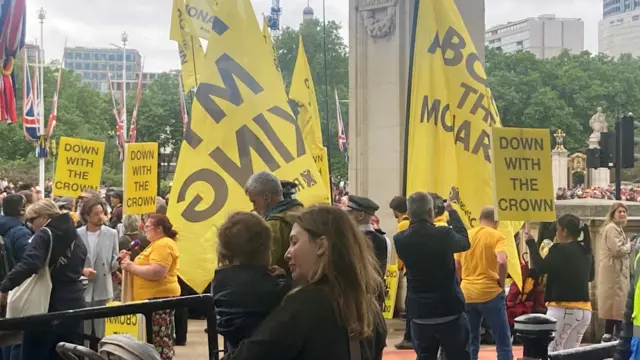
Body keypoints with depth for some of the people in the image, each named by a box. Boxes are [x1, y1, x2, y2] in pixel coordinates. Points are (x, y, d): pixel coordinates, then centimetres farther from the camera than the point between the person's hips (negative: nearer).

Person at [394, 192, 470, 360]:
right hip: (450, 311, -3)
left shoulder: (400, 240, -6)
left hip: (420, 315, 3)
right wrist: (452, 211, 21)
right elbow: (465, 241, 9)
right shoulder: (444, 234, -13)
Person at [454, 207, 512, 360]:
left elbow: (456, 266, 12)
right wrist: (501, 283, -7)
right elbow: (501, 261, -21)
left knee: (470, 343, 12)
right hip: (490, 293, -5)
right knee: (503, 342, 4)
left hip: (467, 294, 5)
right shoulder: (497, 236, -5)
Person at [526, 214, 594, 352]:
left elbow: (540, 268, -13)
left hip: (563, 309, -7)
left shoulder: (560, 249, -12)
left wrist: (531, 243, -2)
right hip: (584, 310, 7)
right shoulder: (586, 251, 10)